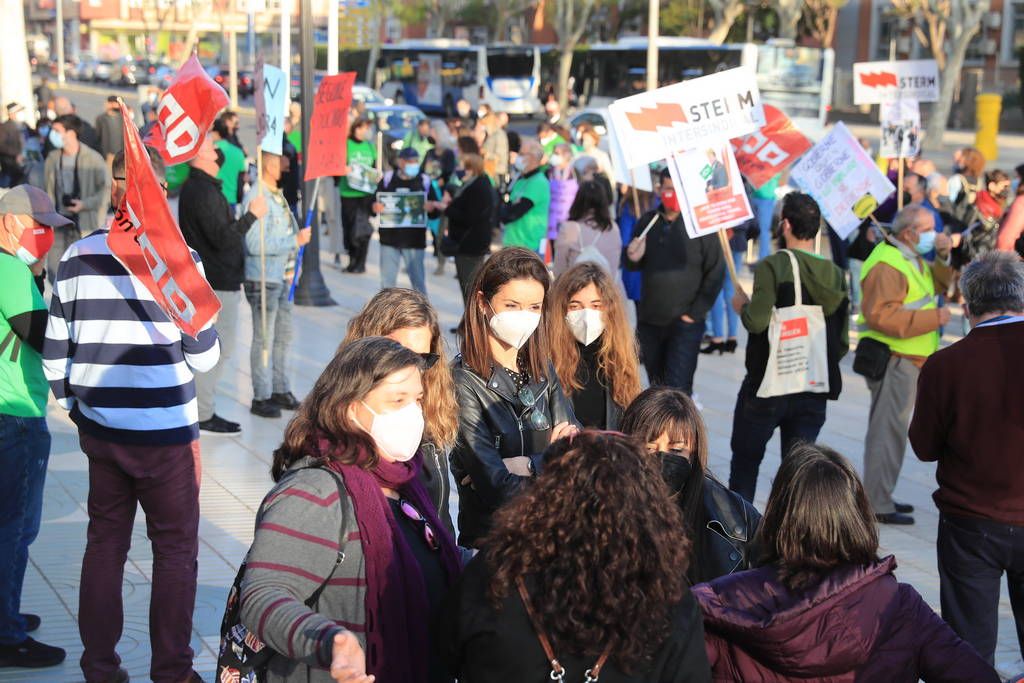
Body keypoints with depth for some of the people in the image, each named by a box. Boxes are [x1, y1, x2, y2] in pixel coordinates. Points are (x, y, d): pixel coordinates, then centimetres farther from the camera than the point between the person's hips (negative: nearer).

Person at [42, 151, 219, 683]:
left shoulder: (77, 257, -1)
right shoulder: (180, 258, -12)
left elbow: (54, 352, 3)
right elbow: (203, 354, -7)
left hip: (99, 429, 4)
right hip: (165, 433, -4)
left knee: (104, 544, 15)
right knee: (176, 550, 8)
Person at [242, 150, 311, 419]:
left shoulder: (277, 195, 11)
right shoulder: (256, 198, -18)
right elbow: (255, 244, -26)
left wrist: (292, 269, 14)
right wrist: (295, 240, -22)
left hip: (283, 278, 9)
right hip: (262, 280, -9)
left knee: (283, 336, 16)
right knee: (264, 340, -1)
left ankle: (280, 389, 28)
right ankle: (261, 397, 8)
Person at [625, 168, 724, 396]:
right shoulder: (648, 221, 6)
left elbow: (716, 272, -6)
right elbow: (633, 266, 15)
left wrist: (695, 313, -10)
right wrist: (633, 258, -9)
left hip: (684, 325, -5)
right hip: (649, 321, 5)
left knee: (677, 390, -11)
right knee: (657, 388, 18)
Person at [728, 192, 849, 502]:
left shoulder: (773, 266, -13)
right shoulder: (836, 274, 3)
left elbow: (757, 322, -22)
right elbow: (842, 343, 6)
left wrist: (742, 305, -1)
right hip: (815, 392, 4)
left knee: (745, 463, 13)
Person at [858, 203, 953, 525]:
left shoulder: (910, 258, 16)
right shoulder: (887, 264, -19)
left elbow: (937, 285, 25)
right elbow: (881, 316, -28)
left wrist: (943, 257, 6)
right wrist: (933, 317, -23)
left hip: (908, 362, 11)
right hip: (893, 361, -11)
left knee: (890, 429, 17)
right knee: (888, 431, -8)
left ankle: (880, 497, 26)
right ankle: (878, 505, -3)